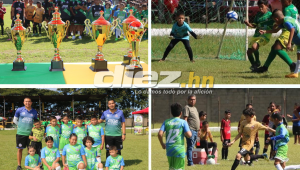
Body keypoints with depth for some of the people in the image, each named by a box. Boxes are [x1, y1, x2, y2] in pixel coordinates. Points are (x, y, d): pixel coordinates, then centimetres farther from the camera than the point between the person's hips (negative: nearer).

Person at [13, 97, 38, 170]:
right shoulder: (19, 110, 0)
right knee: (20, 149, 1)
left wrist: (32, 127, 5)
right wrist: (21, 126, 4)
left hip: (30, 133, 1)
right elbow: (15, 120, 11)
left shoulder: (34, 112, 6)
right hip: (20, 133, -1)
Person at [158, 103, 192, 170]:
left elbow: (160, 134, -5)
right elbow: (189, 135, -11)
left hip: (169, 150, 3)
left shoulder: (166, 122, 4)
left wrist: (162, 144, 10)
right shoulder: (183, 122, -3)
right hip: (179, 151, -3)